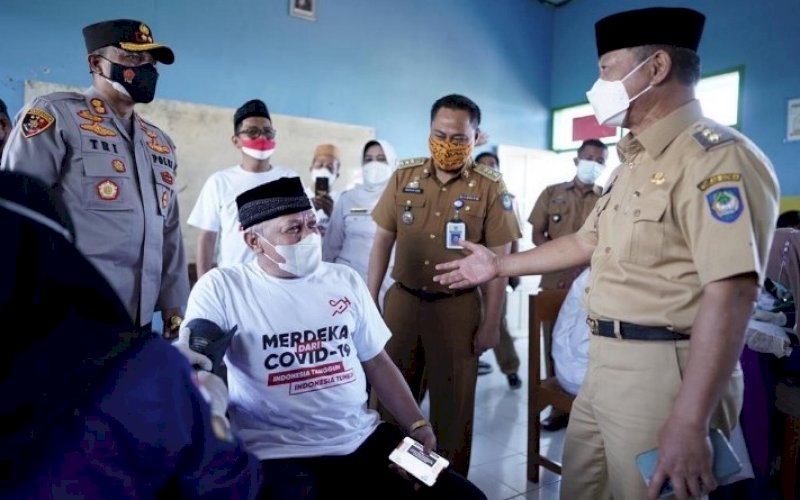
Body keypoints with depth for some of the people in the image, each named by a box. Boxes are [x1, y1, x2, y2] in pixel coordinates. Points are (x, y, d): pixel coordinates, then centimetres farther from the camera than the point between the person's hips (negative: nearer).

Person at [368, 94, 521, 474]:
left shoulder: (490, 188, -6)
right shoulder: (404, 176, 2)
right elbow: (382, 240, 5)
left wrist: (491, 323, -6)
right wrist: (369, 299, 2)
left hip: (458, 307, -2)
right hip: (402, 300, 3)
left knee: (452, 403, 11)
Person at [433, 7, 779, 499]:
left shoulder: (716, 156, -16)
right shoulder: (636, 163, 16)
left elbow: (729, 294, -24)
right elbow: (586, 242, 22)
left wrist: (690, 423, -27)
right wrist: (499, 265, 23)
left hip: (663, 369, -9)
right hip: (606, 364, 10)